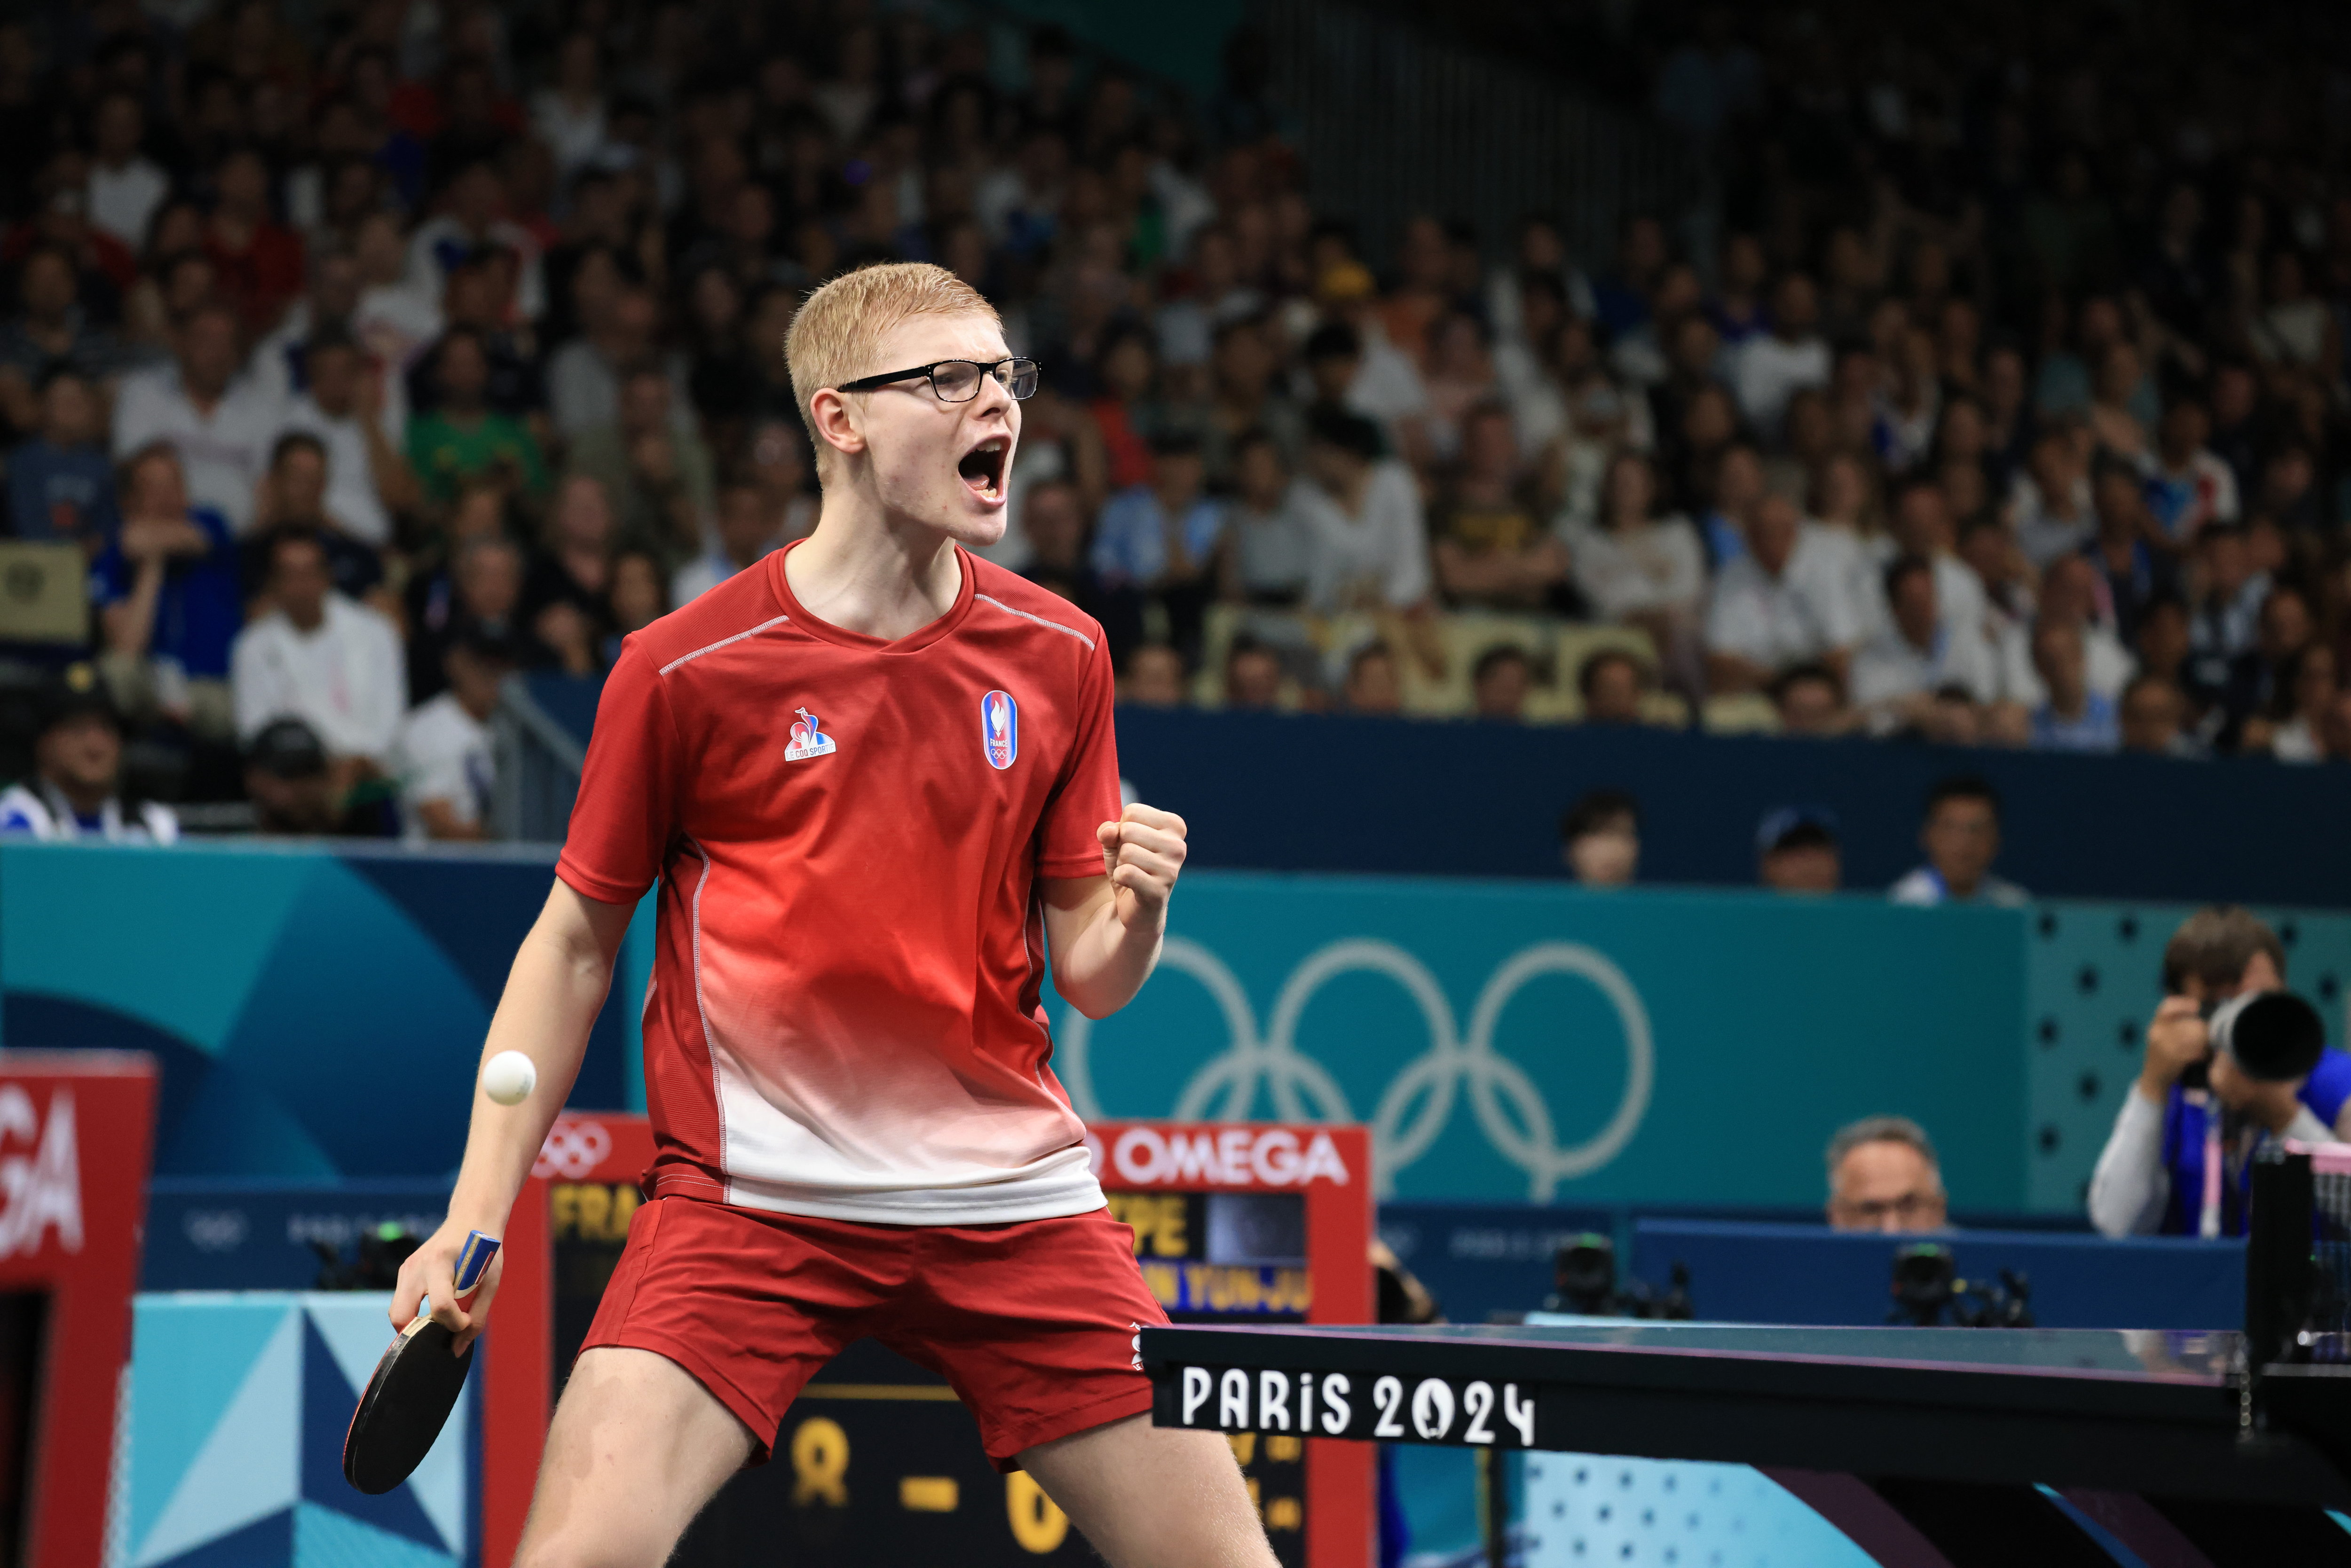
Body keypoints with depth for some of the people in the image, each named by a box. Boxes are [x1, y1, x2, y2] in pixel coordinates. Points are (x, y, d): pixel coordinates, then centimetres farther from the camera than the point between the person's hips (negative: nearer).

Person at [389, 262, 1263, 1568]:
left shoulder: (1058, 657, 3)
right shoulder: (684, 669, -6)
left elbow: (1091, 978, 7)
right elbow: (576, 946, 4)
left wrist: (1134, 911, -16)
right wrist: (475, 1218, -1)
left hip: (1010, 1196, 3)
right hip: (748, 1199, -3)